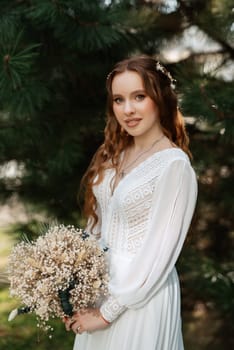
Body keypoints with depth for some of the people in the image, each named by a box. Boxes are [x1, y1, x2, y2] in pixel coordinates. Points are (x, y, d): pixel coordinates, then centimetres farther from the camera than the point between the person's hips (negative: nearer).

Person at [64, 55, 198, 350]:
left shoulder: (174, 165, -19)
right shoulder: (115, 154, 3)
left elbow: (159, 252, -20)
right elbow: (98, 225, 10)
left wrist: (107, 312, -16)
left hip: (141, 298, -7)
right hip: (98, 286, 7)